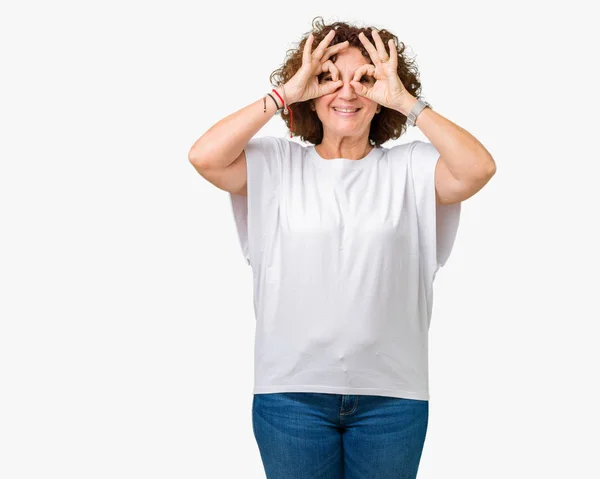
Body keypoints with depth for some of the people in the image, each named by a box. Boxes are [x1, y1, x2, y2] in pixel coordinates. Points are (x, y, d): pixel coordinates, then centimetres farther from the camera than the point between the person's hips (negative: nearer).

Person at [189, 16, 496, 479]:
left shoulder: (409, 168, 1)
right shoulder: (276, 164, 3)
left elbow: (479, 168, -16)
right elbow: (204, 156, -13)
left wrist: (405, 101, -11)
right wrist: (284, 93, -9)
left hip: (391, 394, 0)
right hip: (292, 390, 0)